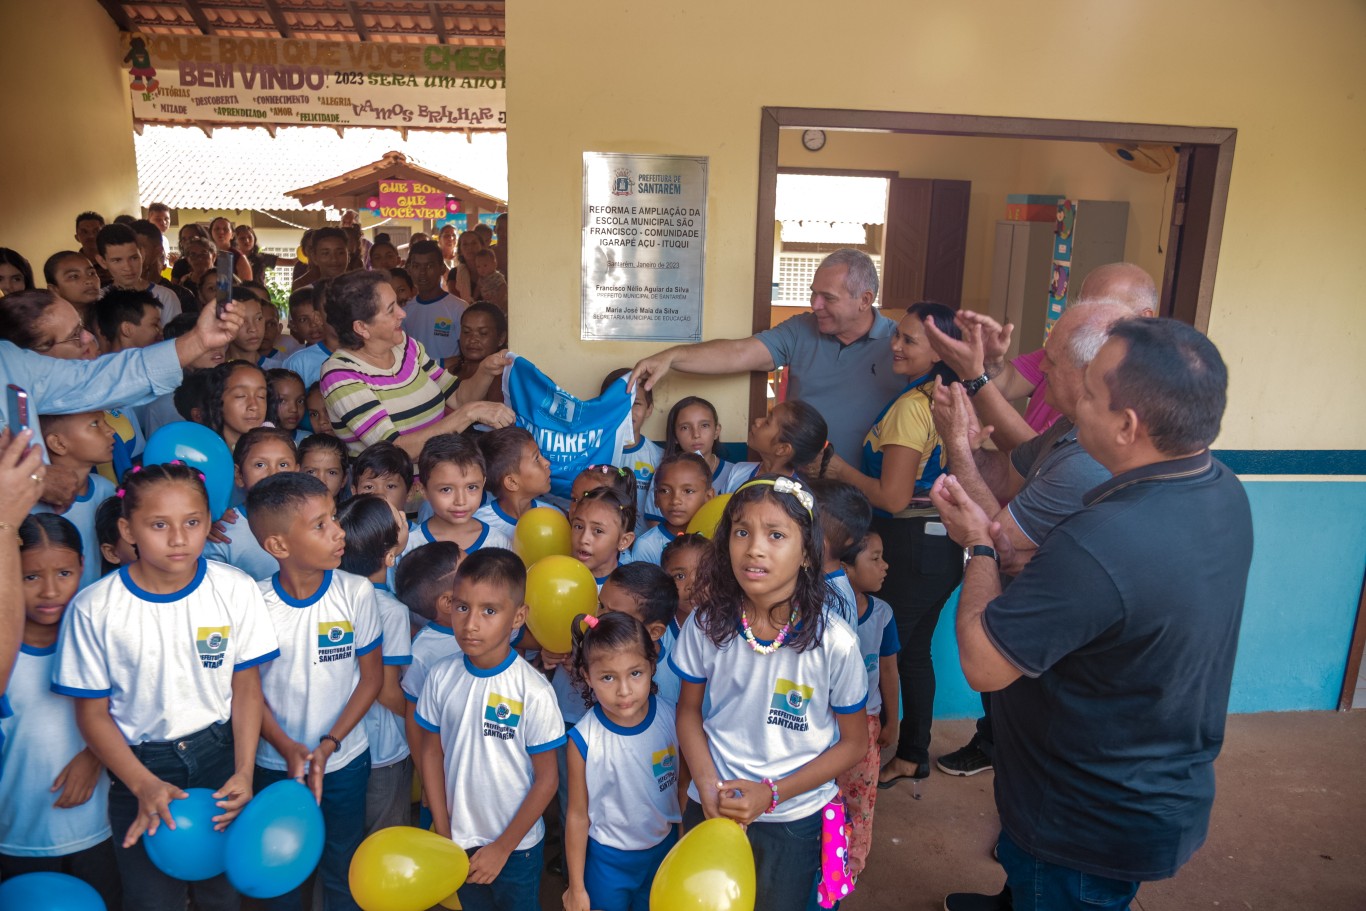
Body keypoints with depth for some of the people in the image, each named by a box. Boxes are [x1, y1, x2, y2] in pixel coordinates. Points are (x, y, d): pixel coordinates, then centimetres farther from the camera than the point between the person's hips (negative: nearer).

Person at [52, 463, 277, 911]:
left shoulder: (236, 590, -13)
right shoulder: (95, 608, -16)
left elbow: (246, 687, -4)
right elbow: (93, 713, -6)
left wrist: (244, 772, -11)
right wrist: (145, 784, -14)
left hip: (219, 753, 1)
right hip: (139, 763, -1)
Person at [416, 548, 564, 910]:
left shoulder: (534, 691, -23)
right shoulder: (441, 677, -12)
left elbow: (546, 779, -15)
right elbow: (432, 752, 0)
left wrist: (502, 848, -11)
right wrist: (443, 834, -1)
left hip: (516, 845, -3)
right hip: (459, 840, 3)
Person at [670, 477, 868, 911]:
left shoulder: (834, 643, -20)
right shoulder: (706, 625, -14)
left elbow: (853, 741, -8)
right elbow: (689, 710, 1)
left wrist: (772, 793, -15)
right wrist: (709, 787, -13)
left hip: (794, 820, -2)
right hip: (712, 808, 2)